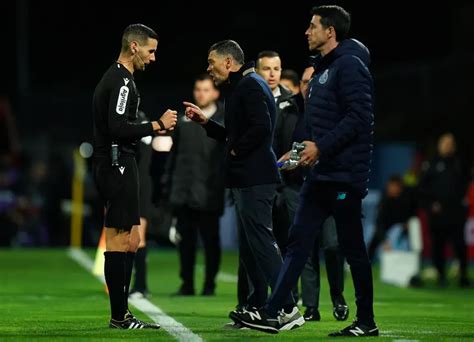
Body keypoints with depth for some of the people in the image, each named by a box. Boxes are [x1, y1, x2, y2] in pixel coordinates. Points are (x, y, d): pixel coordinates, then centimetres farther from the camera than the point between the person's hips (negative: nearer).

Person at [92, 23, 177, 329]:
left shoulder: (114, 78, 19)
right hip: (118, 165, -11)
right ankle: (119, 316, -7)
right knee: (119, 241, -8)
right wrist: (156, 125, -14)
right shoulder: (122, 81, -14)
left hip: (115, 164, 11)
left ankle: (122, 313, 15)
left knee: (130, 240, 12)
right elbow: (118, 128, -23)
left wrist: (154, 128, 15)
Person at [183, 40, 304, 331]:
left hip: (254, 179, -11)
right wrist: (205, 122, 21)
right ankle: (258, 309, 17)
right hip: (247, 179, 11)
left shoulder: (251, 86, -11)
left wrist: (236, 151, -13)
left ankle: (288, 309, -14)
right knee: (249, 246, 12)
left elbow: (261, 127, -24)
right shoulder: (240, 87, 21)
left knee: (261, 242, -12)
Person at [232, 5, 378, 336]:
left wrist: (321, 147, -22)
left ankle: (366, 322, 8)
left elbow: (359, 117, -21)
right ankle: (271, 314, 3)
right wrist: (298, 150, 15)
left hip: (344, 174, -10)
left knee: (353, 248, -1)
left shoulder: (350, 66, -12)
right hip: (319, 174, 10)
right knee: (298, 241, 5)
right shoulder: (322, 70, 18)